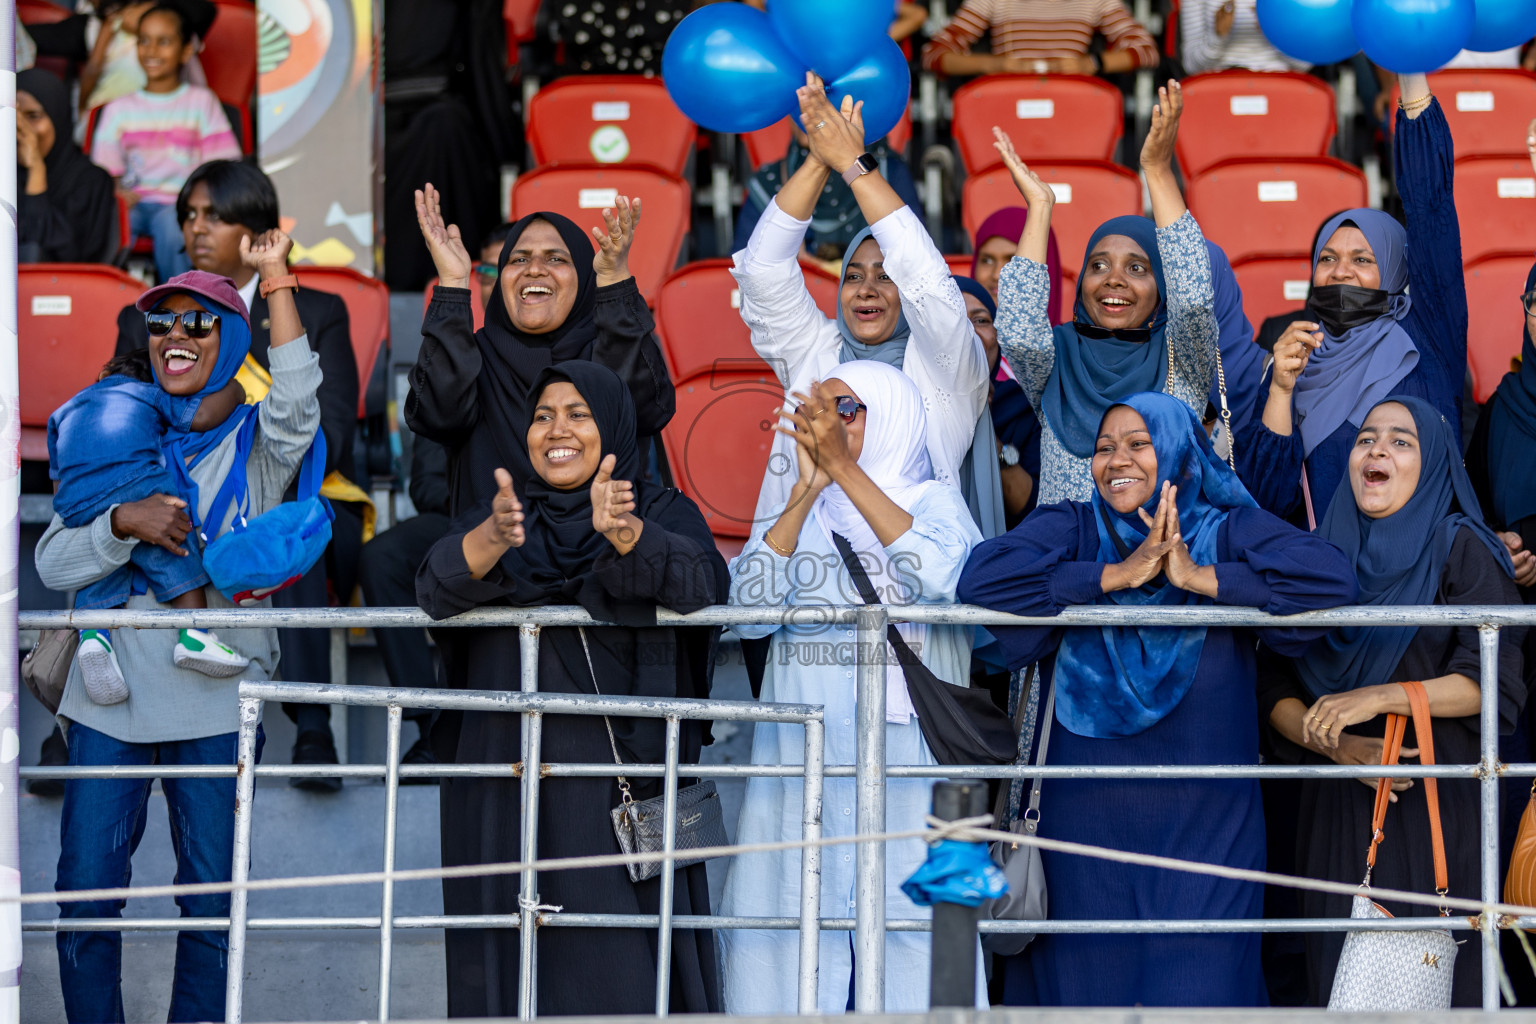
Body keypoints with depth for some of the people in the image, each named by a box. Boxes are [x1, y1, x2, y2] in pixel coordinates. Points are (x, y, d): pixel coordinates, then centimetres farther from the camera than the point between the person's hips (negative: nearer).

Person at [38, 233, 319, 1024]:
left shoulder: (254, 445, 4)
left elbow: (296, 406, -22)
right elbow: (53, 564, 4)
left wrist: (277, 281, -27)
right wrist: (123, 523, -15)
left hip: (215, 699, -2)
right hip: (109, 696, 2)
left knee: (212, 898, 2)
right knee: (85, 892, 0)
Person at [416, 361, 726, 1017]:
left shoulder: (663, 513, 8)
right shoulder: (495, 518, 13)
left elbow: (699, 581, -14)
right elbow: (438, 588, -7)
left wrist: (622, 530, -33)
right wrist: (494, 537, -28)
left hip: (625, 786, -2)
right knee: (519, 961, -2)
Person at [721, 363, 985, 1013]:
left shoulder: (932, 502, 7)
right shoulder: (796, 515, 16)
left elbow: (943, 574, -16)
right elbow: (748, 609, -2)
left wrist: (844, 468, -16)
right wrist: (808, 488, -8)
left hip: (906, 768, -3)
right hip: (800, 768, 3)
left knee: (911, 927, -11)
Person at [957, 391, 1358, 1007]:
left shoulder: (1229, 533, 3)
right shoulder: (1069, 530, 6)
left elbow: (1331, 577, -13)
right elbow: (983, 578, -13)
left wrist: (1200, 578, -14)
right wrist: (1118, 575, -13)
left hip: (1203, 830, -1)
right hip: (1085, 820, 1)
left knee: (1200, 984, -2)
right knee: (1087, 981, 4)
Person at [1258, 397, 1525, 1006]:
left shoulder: (1459, 549, 1)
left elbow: (1493, 681, -8)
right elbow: (1275, 690, 9)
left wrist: (1377, 697, -16)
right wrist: (1335, 744, -10)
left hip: (1434, 801, -4)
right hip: (1337, 809, 4)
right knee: (1339, 972, 1)